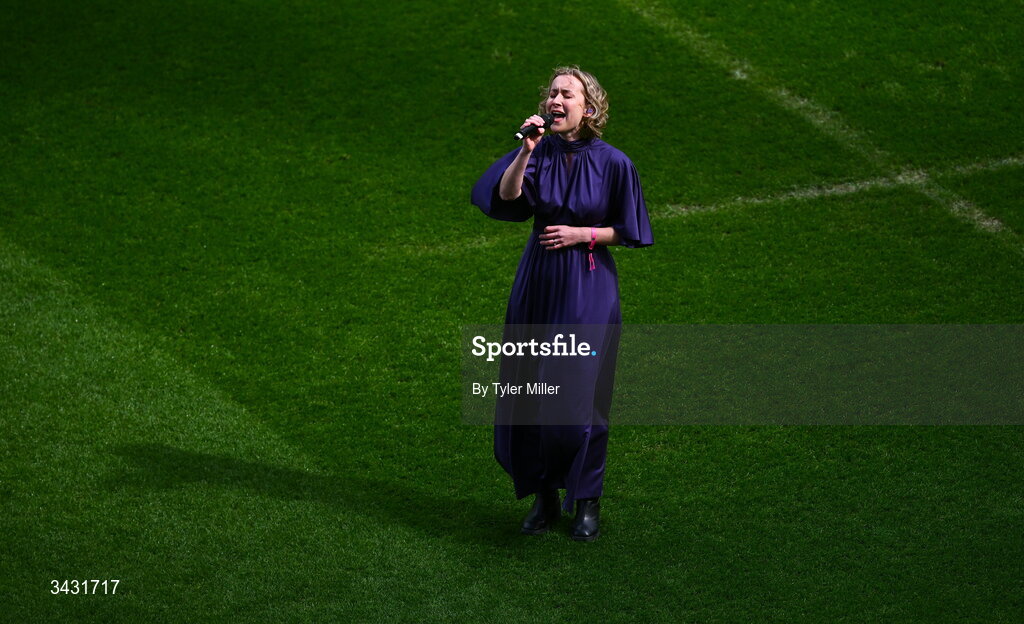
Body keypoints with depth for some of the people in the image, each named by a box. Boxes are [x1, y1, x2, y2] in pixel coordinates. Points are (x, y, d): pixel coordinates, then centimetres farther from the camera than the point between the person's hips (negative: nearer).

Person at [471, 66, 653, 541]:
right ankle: (543, 497, 22)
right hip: (538, 281, 3)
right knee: (528, 391, 7)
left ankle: (587, 502, 13)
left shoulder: (612, 163, -7)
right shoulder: (539, 152, 0)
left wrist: (582, 234, -13)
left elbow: (627, 230, -1)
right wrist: (526, 150, -23)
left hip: (588, 287, -3)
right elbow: (506, 197, -16)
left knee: (578, 393, -2)